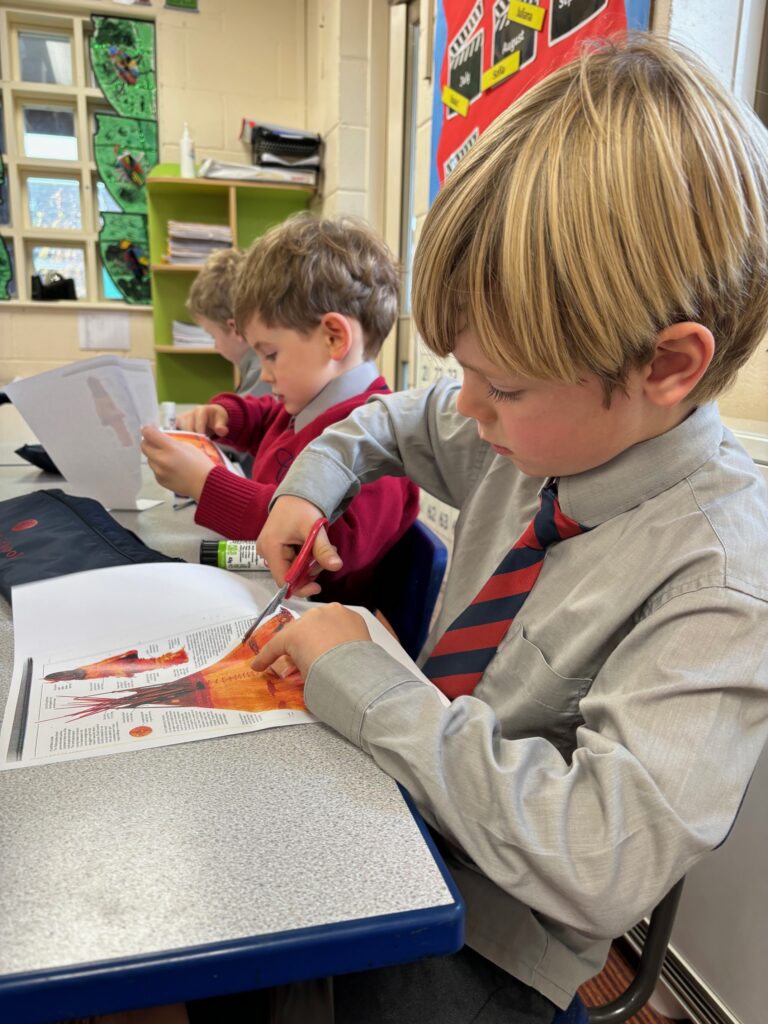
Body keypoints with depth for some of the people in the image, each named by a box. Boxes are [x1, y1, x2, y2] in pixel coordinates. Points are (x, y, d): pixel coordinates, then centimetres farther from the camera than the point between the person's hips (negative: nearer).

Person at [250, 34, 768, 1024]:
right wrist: (311, 487, -3)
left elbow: (602, 862, -33)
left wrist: (365, 679, -28)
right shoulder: (552, 430, -6)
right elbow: (402, 420, 14)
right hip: (408, 798, 6)